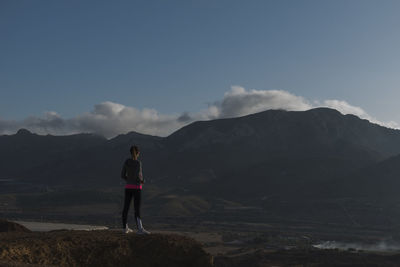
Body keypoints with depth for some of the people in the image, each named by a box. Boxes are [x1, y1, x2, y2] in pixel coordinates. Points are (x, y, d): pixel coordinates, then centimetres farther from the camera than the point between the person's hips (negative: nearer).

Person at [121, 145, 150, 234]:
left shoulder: (126, 162, 3)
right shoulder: (138, 163, -14)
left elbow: (122, 175, 5)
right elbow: (137, 176, -21)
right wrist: (142, 181, 1)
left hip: (128, 187, 6)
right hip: (136, 188, -6)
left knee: (126, 207, 11)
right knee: (137, 209, -8)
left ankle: (125, 228, 18)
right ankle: (140, 229, -13)